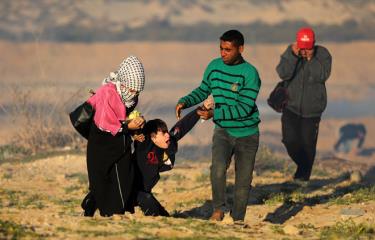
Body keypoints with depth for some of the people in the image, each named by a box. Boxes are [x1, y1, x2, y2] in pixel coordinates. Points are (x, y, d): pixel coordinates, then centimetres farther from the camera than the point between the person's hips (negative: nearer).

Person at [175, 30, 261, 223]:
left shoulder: (249, 73, -16)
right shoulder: (214, 66, -2)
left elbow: (245, 108, -22)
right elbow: (203, 91, 14)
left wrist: (215, 114, -28)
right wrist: (185, 102, -4)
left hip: (247, 134, -2)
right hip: (223, 130, 2)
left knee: (243, 181, 4)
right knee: (218, 167, -24)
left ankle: (238, 219, 22)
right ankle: (218, 209, -7)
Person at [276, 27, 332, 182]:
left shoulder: (322, 54, -8)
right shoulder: (289, 53, -5)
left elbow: (322, 76, -20)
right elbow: (283, 74, -18)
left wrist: (311, 58, -24)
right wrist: (294, 56, -27)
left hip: (312, 109, -1)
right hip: (291, 106, 1)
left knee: (308, 143, 2)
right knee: (290, 140, -10)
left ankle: (303, 175, 23)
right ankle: (302, 164, 19)